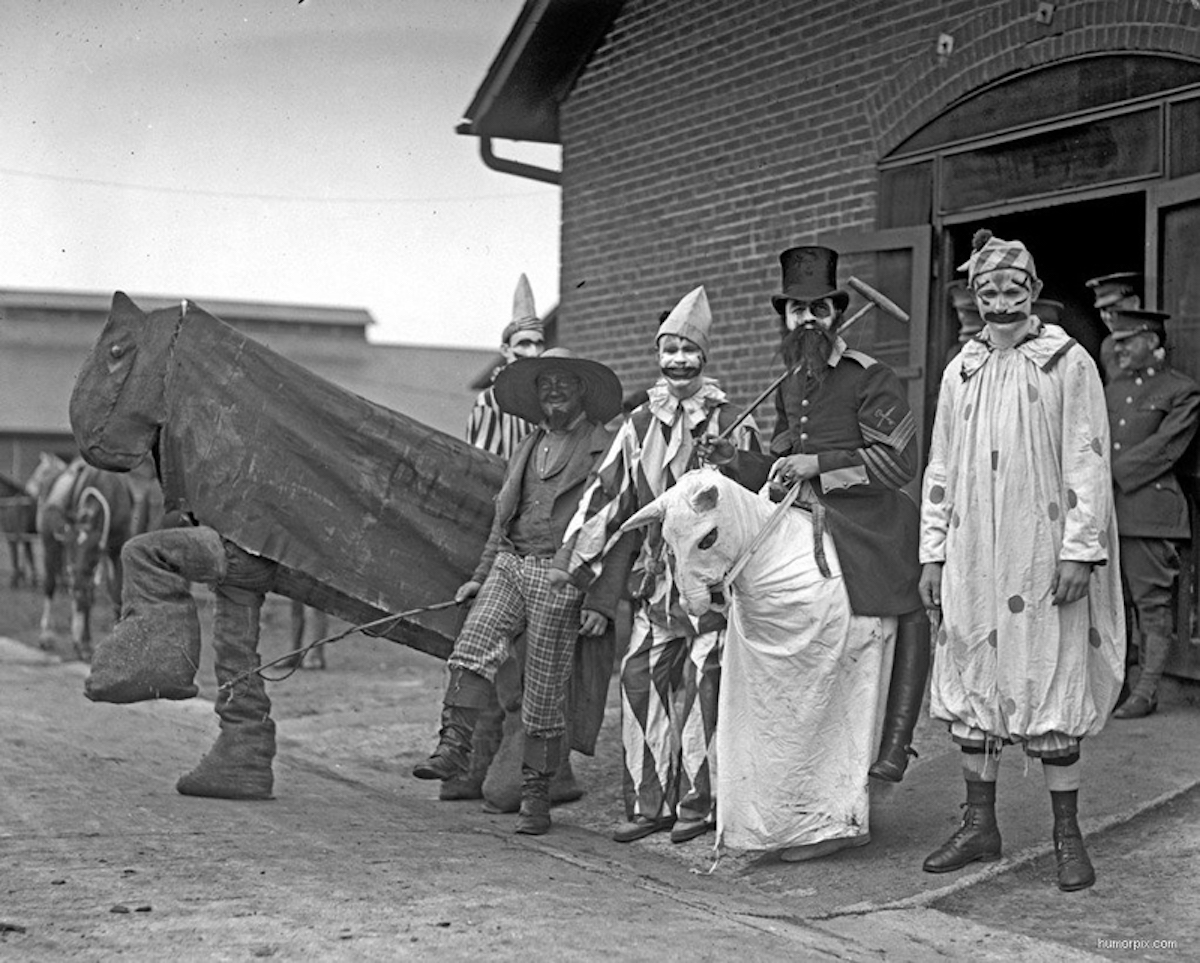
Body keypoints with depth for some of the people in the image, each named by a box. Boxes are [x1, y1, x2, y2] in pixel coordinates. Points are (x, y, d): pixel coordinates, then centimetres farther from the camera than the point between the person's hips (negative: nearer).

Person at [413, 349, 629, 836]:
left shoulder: (605, 451, 0)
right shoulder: (526, 449, 20)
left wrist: (601, 602, -10)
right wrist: (481, 575, 21)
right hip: (510, 563, 5)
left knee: (545, 694, -1)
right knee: (474, 644, -21)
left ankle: (536, 795, 10)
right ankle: (454, 746, -24)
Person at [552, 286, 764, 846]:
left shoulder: (731, 425, -2)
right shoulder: (640, 424, 8)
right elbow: (608, 490, 10)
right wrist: (573, 555, 6)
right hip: (656, 573, 4)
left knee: (702, 681, -2)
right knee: (642, 679, 0)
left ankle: (698, 802, 9)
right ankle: (649, 803, 8)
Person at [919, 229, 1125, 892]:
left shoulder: (1068, 364, 0)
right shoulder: (961, 372, 13)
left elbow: (1086, 464, -5)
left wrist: (1079, 551, -12)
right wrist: (932, 553, 10)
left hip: (1043, 558, -4)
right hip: (973, 558, 4)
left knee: (1051, 689, -3)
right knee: (972, 687, 6)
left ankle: (1067, 835, 7)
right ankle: (979, 826, 17)